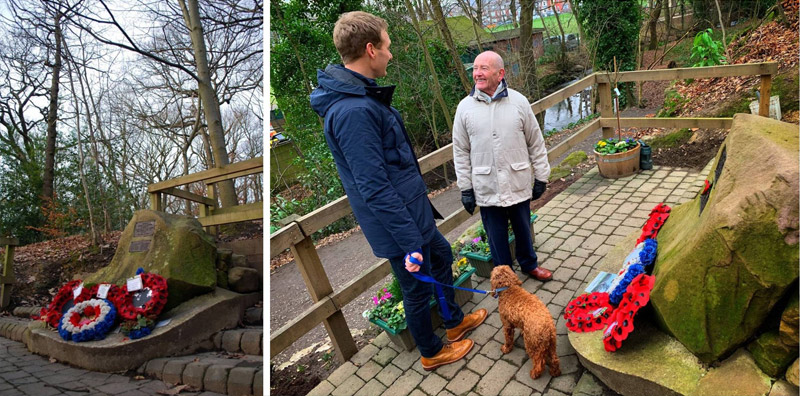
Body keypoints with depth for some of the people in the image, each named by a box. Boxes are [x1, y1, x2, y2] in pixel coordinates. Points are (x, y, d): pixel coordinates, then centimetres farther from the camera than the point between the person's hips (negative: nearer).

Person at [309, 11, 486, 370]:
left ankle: (455, 322, 50)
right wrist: (410, 242, -26)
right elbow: (375, 189, -30)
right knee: (418, 287, 11)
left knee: (442, 256, 27)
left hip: (413, 210, 10)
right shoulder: (353, 111, -29)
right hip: (398, 223, -10)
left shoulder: (361, 95, 5)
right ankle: (432, 353, 38)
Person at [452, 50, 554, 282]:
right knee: (496, 235, 12)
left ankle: (529, 264, 44)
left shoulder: (519, 102, -3)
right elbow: (461, 152, 0)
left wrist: (541, 177, 4)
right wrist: (465, 188, -1)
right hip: (486, 187, 0)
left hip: (518, 183, 1)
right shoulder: (465, 107, -3)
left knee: (523, 228, 18)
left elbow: (536, 143, 3)